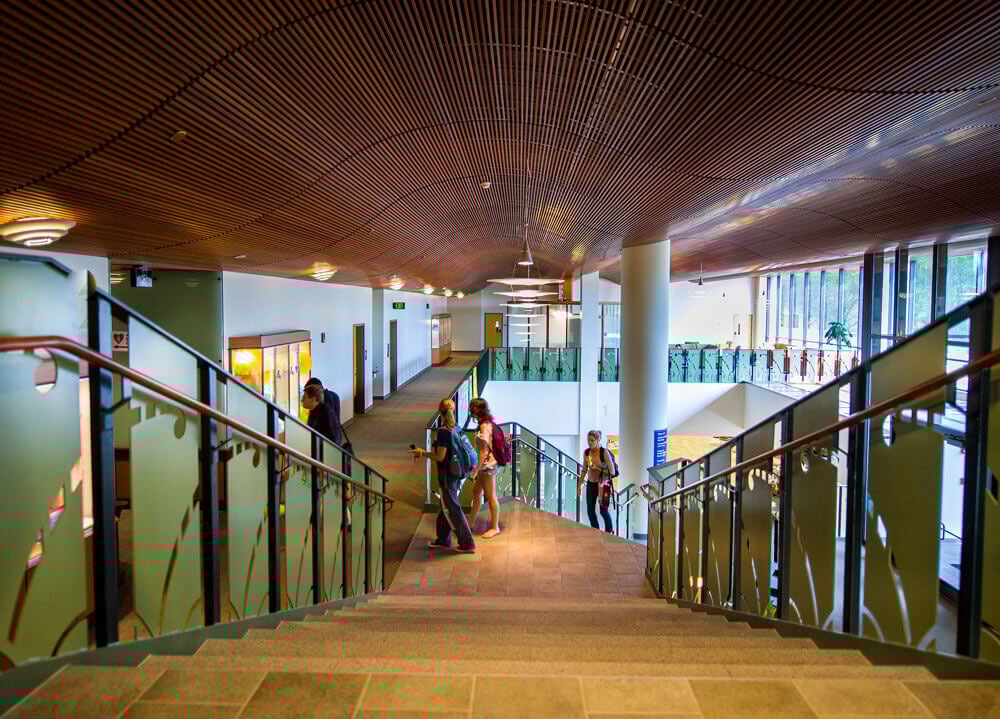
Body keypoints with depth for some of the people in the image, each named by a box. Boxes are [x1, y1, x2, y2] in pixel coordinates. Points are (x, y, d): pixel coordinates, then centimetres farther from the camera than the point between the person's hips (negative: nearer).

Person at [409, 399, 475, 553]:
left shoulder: (443, 431, -19)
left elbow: (440, 457, -18)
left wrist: (422, 453, -6)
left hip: (447, 475, -8)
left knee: (451, 509, 3)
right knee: (445, 507, 20)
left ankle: (467, 543, 9)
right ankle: (443, 540, 33)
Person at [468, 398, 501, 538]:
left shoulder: (484, 426, -21)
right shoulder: (487, 423, 7)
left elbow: (484, 451, -22)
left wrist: (476, 470, -18)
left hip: (487, 465, -10)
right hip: (485, 465, 10)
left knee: (491, 497, 3)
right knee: (476, 494, 19)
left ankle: (495, 527, 17)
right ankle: (470, 523, 33)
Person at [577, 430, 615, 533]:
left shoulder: (604, 452, -16)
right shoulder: (586, 452, -1)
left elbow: (612, 470, -13)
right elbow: (584, 469, 10)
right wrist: (579, 485, 11)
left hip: (603, 483, -5)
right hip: (591, 483, 5)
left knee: (603, 510, -3)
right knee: (590, 510, 5)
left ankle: (609, 530, 21)